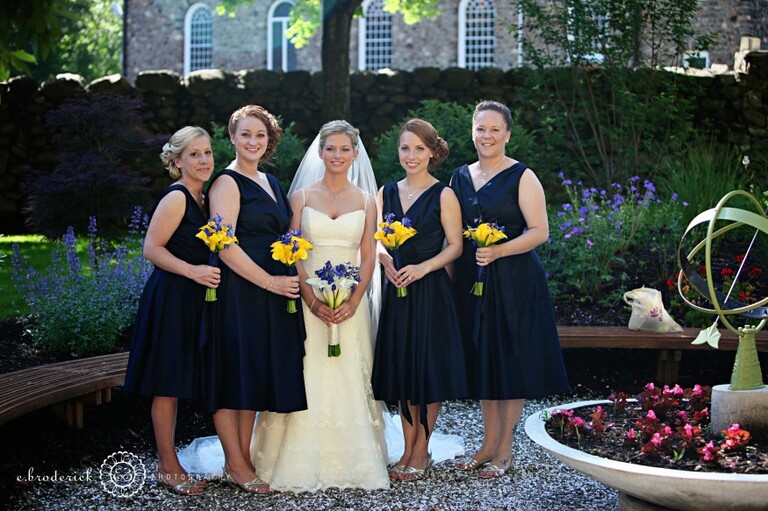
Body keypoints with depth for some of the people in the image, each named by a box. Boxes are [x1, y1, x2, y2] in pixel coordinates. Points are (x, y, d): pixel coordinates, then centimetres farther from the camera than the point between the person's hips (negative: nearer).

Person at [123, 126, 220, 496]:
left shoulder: (200, 199, 14)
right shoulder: (176, 198, -13)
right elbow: (152, 248, -17)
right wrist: (193, 271, -23)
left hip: (191, 299, 9)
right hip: (171, 298, -9)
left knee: (175, 384, 13)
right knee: (167, 384, 0)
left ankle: (168, 461, 21)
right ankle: (168, 466, 8)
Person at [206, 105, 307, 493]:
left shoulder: (272, 183, 17)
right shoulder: (228, 183, -8)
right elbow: (224, 245, -17)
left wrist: (287, 279, 9)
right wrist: (270, 282, -17)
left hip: (272, 292, 8)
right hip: (239, 291, -8)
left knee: (256, 374, 10)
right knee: (235, 372, -2)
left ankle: (244, 458, 18)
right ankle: (235, 465, 6)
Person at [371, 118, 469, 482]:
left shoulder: (443, 195, -4)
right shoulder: (387, 192, 10)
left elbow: (455, 246, -6)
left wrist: (422, 267, -19)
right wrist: (386, 261, -8)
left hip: (430, 291, -4)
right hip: (396, 291, 5)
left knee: (429, 368, 0)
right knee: (401, 367, 8)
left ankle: (421, 452, 11)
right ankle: (408, 449, 18)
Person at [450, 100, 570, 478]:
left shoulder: (522, 177, -6)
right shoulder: (460, 177, 10)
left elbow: (540, 231, -12)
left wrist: (498, 251, -23)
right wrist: (451, 275, 5)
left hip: (513, 281, -5)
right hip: (471, 281, 6)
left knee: (511, 360, 0)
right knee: (481, 359, 10)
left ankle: (504, 450, 11)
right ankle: (489, 443, 22)